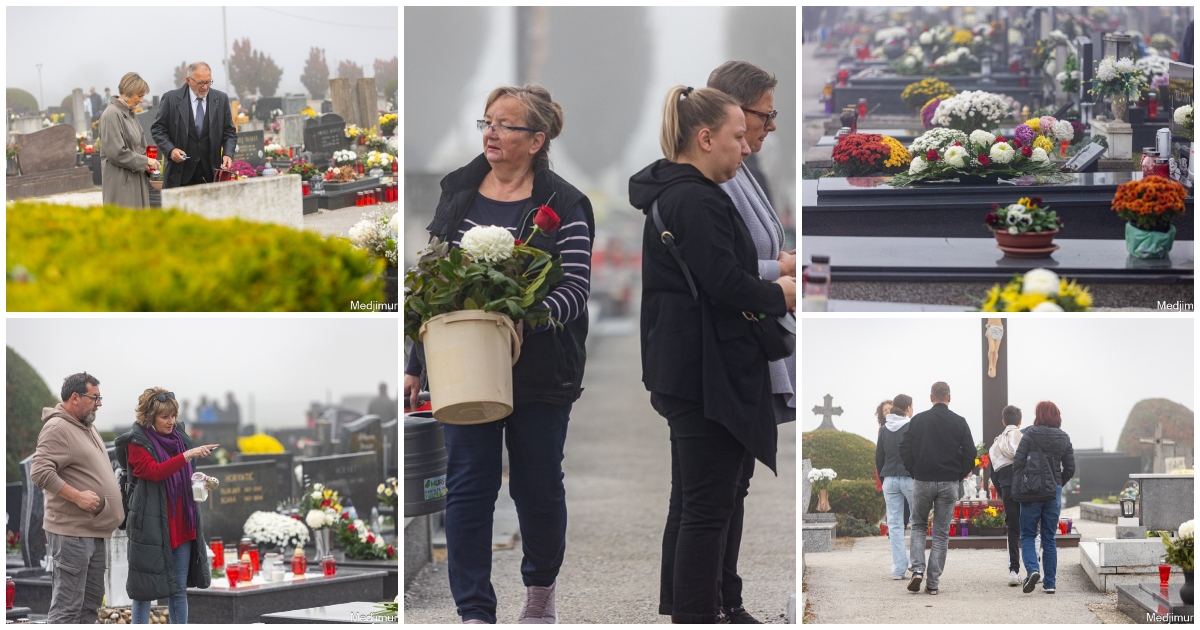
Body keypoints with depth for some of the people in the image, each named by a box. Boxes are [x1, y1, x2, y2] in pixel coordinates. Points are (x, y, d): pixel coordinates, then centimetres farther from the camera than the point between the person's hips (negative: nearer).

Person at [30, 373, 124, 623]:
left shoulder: (88, 427, 17)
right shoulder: (57, 428, -13)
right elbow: (40, 472, -23)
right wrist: (78, 496, -23)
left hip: (94, 531, 10)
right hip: (71, 533, -10)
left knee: (91, 600, 15)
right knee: (67, 606, -9)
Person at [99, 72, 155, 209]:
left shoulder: (130, 114, 15)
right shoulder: (111, 115, -12)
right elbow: (116, 152, -17)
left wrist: (147, 165, 3)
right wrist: (144, 161, -12)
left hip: (136, 180, 9)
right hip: (120, 181, -9)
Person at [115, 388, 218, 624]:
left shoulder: (178, 437, 13)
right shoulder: (136, 443, -8)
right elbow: (154, 471, -23)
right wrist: (188, 455, -28)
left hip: (181, 525, 6)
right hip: (151, 523, -6)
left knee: (179, 589, 9)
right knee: (146, 588, -1)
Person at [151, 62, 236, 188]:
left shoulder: (221, 99, 6)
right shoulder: (171, 99, -1)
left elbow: (229, 132, 10)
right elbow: (157, 129, 3)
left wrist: (228, 154, -7)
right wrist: (170, 150, -13)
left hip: (210, 173, 2)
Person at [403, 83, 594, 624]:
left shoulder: (562, 205, -4)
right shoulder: (457, 192, 8)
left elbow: (576, 289, -10)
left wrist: (527, 319, -29)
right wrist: (416, 364, 11)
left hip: (537, 371, -2)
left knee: (538, 486, 11)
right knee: (467, 487, -3)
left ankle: (541, 590, 35)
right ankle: (475, 614, 0)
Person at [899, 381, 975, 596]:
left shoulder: (918, 420, -1)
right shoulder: (959, 422, 0)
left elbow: (905, 450, -2)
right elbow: (970, 453, -3)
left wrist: (914, 472, 10)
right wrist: (959, 476, 9)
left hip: (922, 481, 0)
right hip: (949, 483, 0)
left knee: (918, 526, 16)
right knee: (941, 533, 6)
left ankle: (918, 569, -5)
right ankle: (933, 582, 3)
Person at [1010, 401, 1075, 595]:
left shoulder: (1031, 434, -6)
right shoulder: (1064, 438, 6)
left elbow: (1018, 461, -7)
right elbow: (1070, 469, 7)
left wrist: (1017, 488, 3)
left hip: (1031, 491, -3)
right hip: (1053, 493, 3)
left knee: (1027, 535, 6)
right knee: (1049, 538, 10)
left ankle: (1032, 569, -18)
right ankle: (1050, 582, 10)